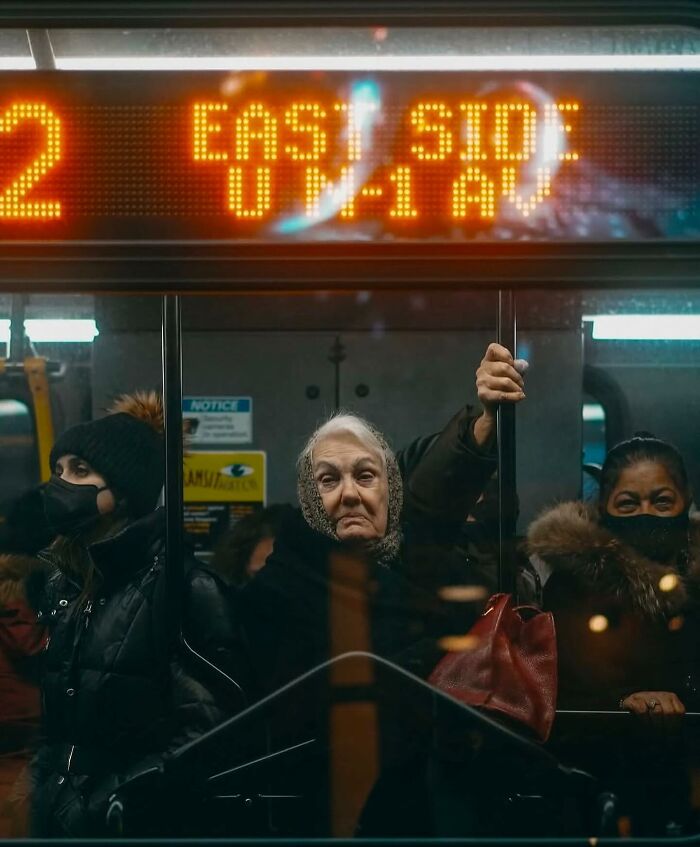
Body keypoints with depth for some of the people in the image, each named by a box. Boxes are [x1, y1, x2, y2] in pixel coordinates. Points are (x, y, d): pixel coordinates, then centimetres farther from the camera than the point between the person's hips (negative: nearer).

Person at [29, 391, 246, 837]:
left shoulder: (186, 581, -12)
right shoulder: (63, 582, 9)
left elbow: (208, 728, -15)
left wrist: (117, 805, -18)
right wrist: (48, 794, 6)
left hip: (144, 822, -6)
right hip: (60, 817, 6)